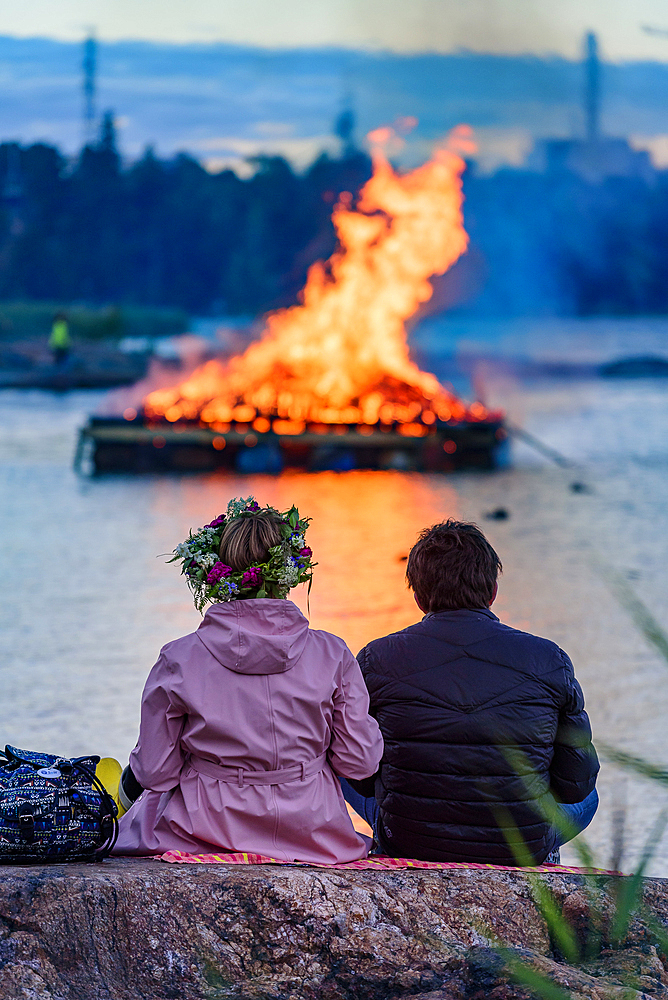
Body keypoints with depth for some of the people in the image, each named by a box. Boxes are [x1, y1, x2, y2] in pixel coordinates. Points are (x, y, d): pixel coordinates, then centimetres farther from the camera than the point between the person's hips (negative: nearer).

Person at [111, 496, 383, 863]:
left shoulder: (179, 660, -14)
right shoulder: (332, 655, -10)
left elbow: (156, 773, -8)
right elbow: (360, 762, -3)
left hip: (204, 831, -3)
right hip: (310, 832, 3)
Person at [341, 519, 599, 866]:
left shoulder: (376, 661, -11)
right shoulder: (549, 662, -11)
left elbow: (361, 780, -1)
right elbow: (574, 784, -3)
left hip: (408, 845, -1)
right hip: (524, 847, 1)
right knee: (587, 795, 35)